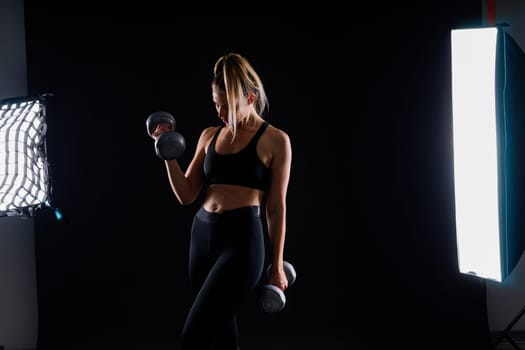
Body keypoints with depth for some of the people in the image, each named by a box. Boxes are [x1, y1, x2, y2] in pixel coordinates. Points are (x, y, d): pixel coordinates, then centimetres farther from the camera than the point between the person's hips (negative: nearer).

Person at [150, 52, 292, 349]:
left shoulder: (275, 140, -2)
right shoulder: (209, 136, 12)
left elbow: (276, 207, -1)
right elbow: (187, 195, 11)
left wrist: (277, 266, 1)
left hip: (242, 239, -6)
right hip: (202, 235, 6)